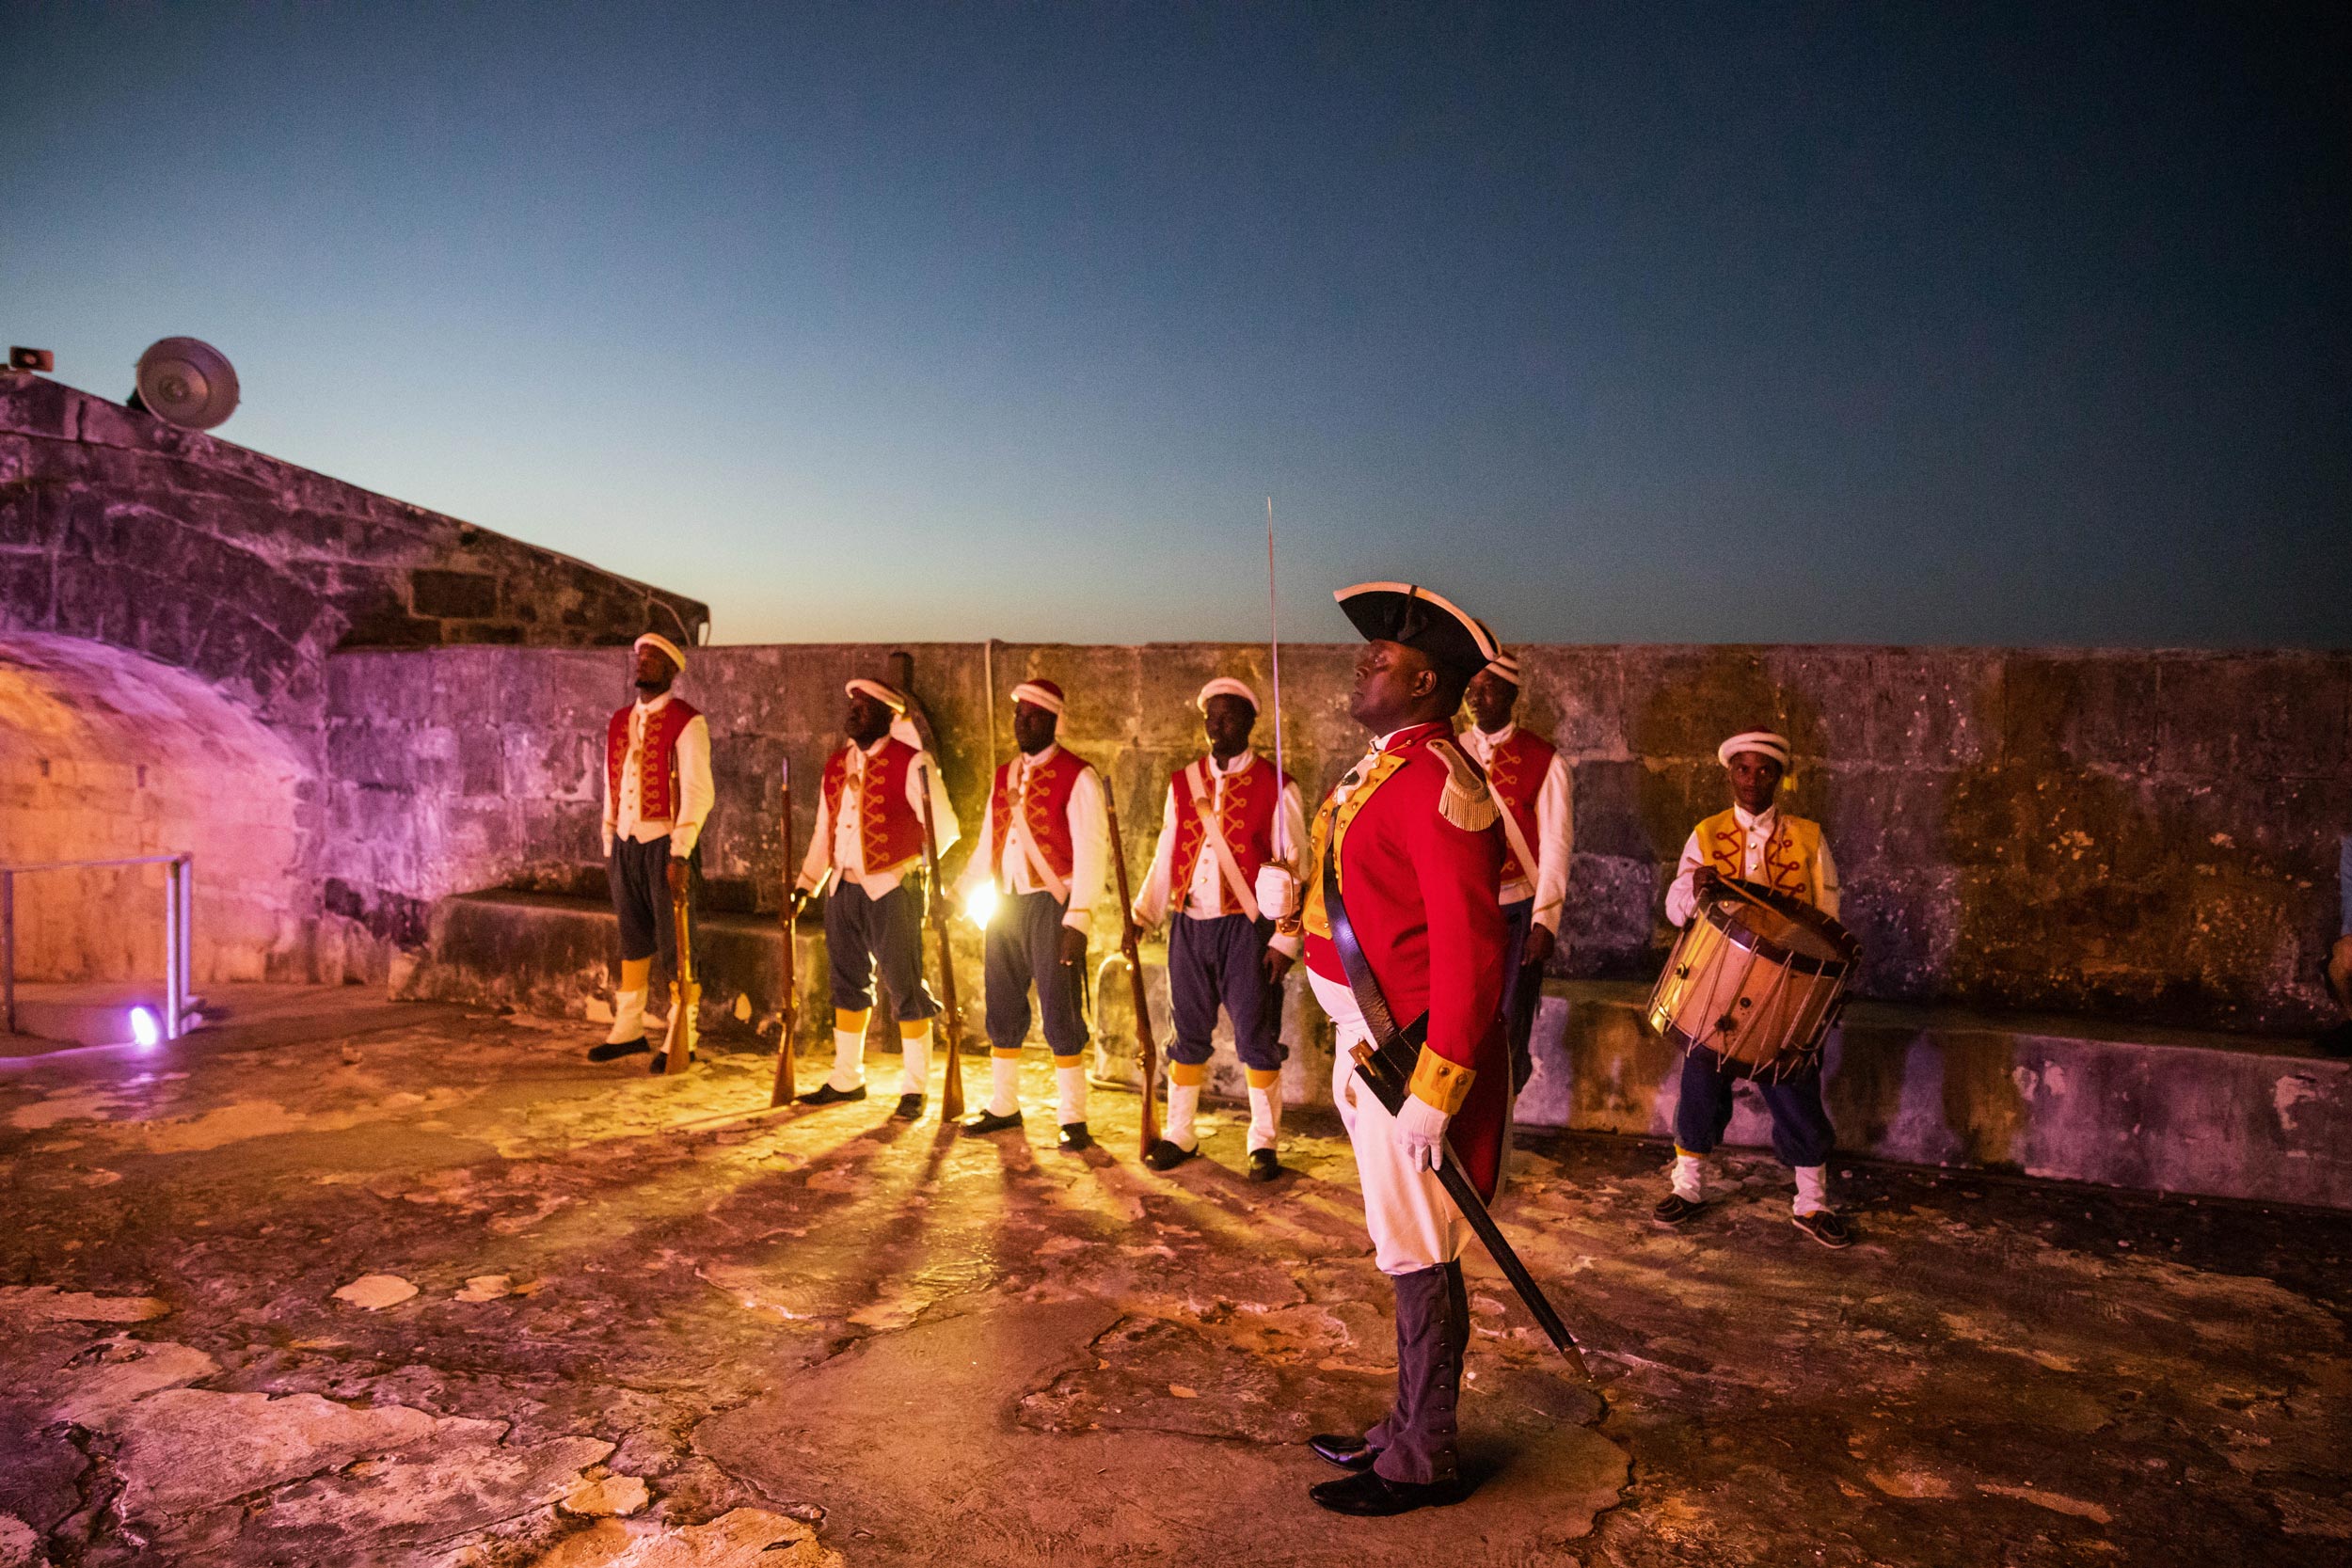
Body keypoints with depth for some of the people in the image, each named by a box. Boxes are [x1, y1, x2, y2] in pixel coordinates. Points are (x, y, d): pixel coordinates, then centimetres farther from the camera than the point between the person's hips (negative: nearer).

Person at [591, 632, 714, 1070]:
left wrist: (679, 854, -19)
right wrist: (609, 848, 15)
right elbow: (612, 787, 18)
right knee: (633, 940, 14)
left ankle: (681, 1039, 10)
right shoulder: (619, 721, 13)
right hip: (625, 843, 6)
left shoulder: (686, 722, -8)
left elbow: (698, 792, -15)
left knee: (674, 944, 0)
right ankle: (627, 1030, 23)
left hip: (664, 843, -6)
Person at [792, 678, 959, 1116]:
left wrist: (907, 864, -3)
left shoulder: (911, 764, -9)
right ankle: (847, 1078, 28)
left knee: (904, 986, -1)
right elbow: (824, 832, 19)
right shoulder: (836, 765, 13)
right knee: (848, 982, 15)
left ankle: (914, 1088, 9)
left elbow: (944, 827, -8)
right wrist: (806, 884, 15)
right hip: (843, 888, 7)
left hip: (891, 890, -7)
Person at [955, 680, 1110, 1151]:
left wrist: (1078, 919, -20)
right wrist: (959, 895, 10)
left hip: (1052, 905, -7)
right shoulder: (1004, 777, 14)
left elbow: (1091, 851, -14)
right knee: (1002, 1010, 13)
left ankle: (1072, 1119, 6)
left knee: (1060, 1013, -3)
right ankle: (1003, 1106, 26)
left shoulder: (1077, 776, -7)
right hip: (1004, 903, 7)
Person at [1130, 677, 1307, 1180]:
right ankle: (1179, 1135, 23)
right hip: (1189, 926, 4)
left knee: (1256, 1035, 2)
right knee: (1188, 1033, 11)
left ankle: (1264, 1143, 14)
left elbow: (1291, 868, -4)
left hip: (1247, 927, -4)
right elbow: (1166, 856, 11)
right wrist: (1143, 913, 1)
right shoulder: (1182, 783, 10)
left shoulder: (1275, 786, -3)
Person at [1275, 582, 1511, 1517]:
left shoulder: (1437, 782, -21)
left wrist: (1434, 1091, -26)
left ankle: (1423, 1464, 20)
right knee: (1406, 1251, 20)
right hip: (1370, 1042, 10)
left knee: (1419, 1258, 4)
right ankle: (1408, 1429, 36)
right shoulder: (1383, 769, 11)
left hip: (1413, 1052, -10)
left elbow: (1468, 950, -26)